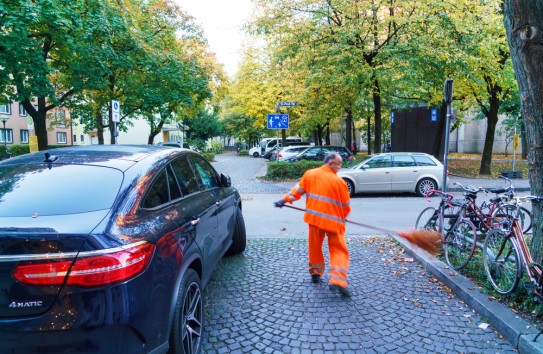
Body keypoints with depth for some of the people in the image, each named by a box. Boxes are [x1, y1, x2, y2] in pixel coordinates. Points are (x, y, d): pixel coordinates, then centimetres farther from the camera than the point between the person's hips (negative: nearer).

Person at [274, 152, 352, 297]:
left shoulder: (310, 174, 1)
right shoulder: (339, 181, -9)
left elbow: (297, 190, 6)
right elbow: (346, 206, -1)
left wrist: (285, 200, 17)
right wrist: (342, 217, 17)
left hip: (314, 218, 4)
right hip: (334, 221, -4)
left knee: (315, 247, 20)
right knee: (338, 250, 2)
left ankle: (315, 273, 32)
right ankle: (337, 281, -11)